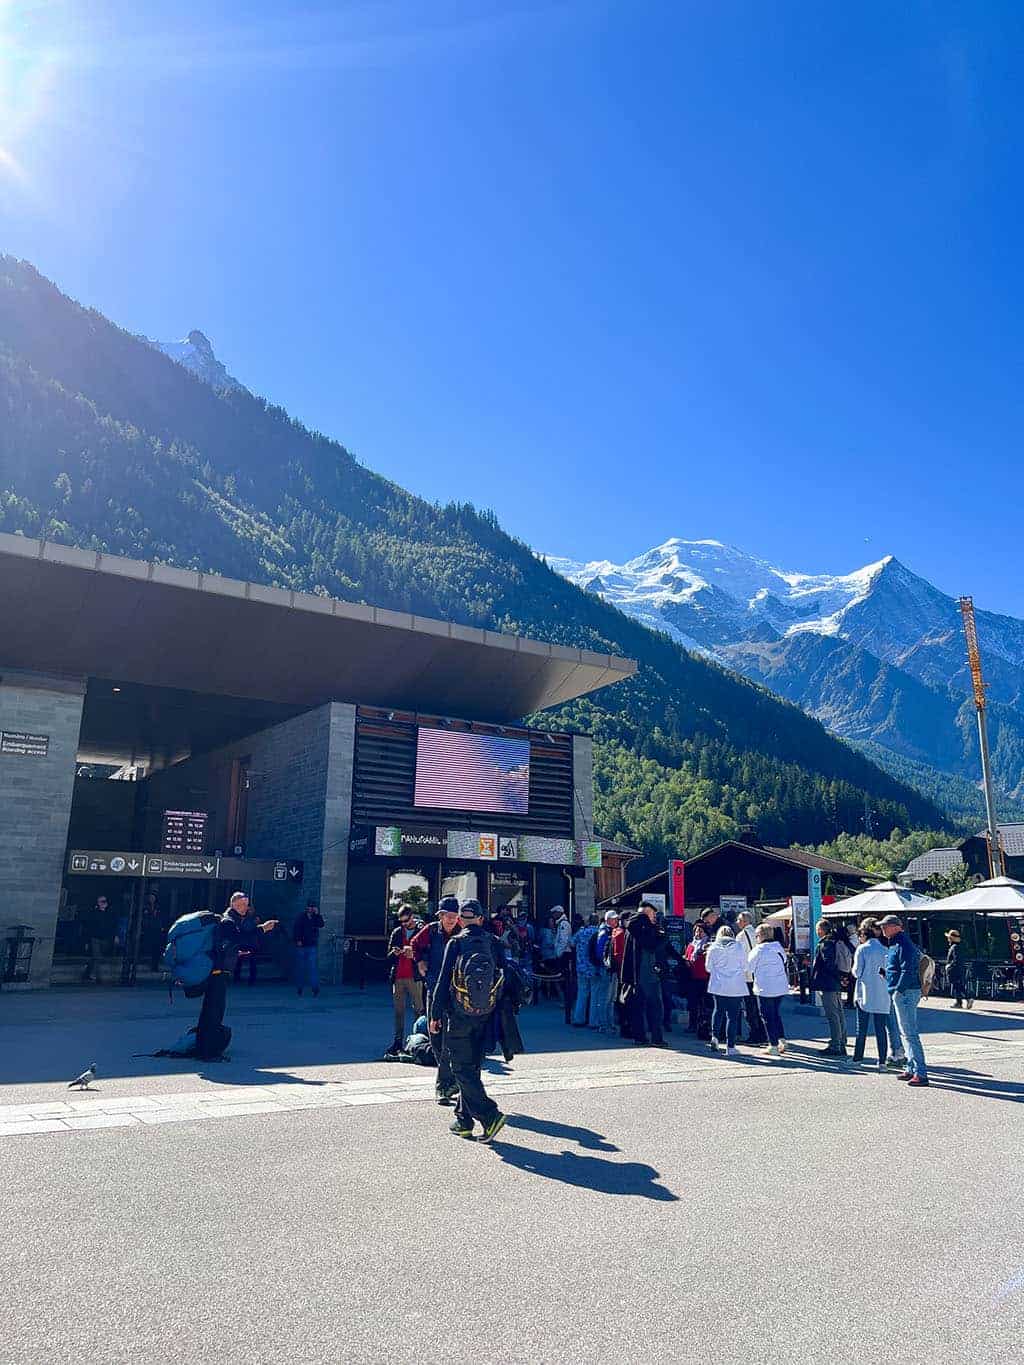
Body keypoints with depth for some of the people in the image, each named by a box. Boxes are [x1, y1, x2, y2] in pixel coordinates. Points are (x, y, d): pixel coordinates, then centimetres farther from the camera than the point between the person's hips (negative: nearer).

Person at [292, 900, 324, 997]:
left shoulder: (316, 917, 5)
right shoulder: (301, 917, 0)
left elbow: (321, 925, -14)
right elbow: (296, 930, -1)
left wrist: (317, 914, -19)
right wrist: (297, 940, -11)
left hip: (312, 946, 0)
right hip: (301, 946, 0)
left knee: (313, 966, -10)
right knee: (300, 967, 7)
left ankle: (315, 987, -14)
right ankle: (299, 988, 19)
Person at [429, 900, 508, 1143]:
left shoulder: (455, 943, -7)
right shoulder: (494, 943, 2)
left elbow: (443, 981, -7)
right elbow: (504, 978, 4)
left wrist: (435, 1015, -1)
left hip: (459, 1015, -4)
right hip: (485, 1015, 4)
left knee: (462, 1069, 1)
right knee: (472, 1066, 16)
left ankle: (490, 1115, -11)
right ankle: (463, 1119, 22)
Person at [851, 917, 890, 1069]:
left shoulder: (862, 949, -8)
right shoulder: (885, 949, 2)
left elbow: (857, 972, -8)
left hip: (865, 994, -3)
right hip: (882, 995, 3)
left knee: (862, 1028, 8)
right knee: (881, 1028, 6)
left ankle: (858, 1057, 13)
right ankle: (882, 1060, 4)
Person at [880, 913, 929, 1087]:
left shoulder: (904, 945, -16)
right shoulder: (895, 944, 17)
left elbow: (907, 971, -23)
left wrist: (898, 990, -24)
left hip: (905, 993, -11)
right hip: (901, 993, 11)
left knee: (910, 1033, -11)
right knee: (906, 1033, 16)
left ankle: (920, 1073, -10)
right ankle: (911, 1068, 23)